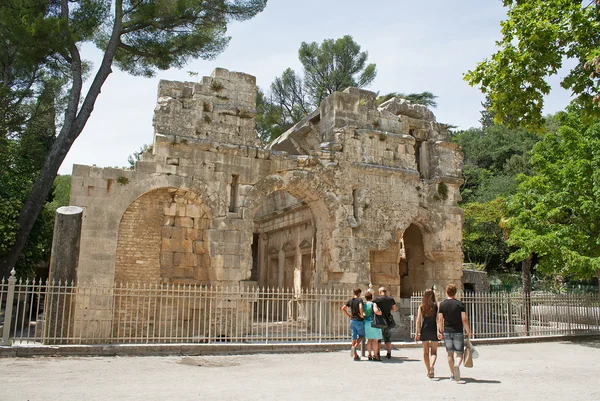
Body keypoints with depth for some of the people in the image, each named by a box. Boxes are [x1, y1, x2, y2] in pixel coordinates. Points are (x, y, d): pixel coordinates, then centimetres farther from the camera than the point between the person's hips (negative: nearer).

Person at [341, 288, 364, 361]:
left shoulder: (350, 301, 7)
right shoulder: (360, 299, -10)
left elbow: (343, 308, 6)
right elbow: (360, 307, -28)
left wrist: (348, 315, 10)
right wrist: (362, 315, -14)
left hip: (352, 321, 5)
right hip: (359, 321, -5)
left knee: (354, 337, 8)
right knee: (361, 336, 12)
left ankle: (355, 355, 9)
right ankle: (355, 347, -12)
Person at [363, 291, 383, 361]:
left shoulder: (364, 305, 5)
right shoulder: (373, 304, -11)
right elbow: (376, 311, -27)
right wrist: (380, 313, -9)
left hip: (366, 323, 6)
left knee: (369, 340, 10)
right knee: (375, 340, -2)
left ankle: (369, 355, 9)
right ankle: (375, 356, -2)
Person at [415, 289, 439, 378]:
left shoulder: (421, 307, 2)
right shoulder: (436, 305, -2)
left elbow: (418, 321, -1)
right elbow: (438, 319, -8)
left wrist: (417, 333, 2)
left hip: (424, 330, 1)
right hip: (434, 330, -1)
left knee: (426, 352, 12)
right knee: (434, 351, 7)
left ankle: (428, 371, 15)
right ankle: (432, 366, -18)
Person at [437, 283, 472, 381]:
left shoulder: (442, 304, 1)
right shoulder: (460, 304, -5)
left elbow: (440, 320, 1)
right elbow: (464, 320, -8)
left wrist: (440, 332, 11)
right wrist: (468, 332, 3)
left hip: (447, 332, 2)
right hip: (458, 332, -2)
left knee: (450, 353, 13)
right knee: (459, 353, 5)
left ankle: (452, 374, 15)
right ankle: (456, 365, -25)